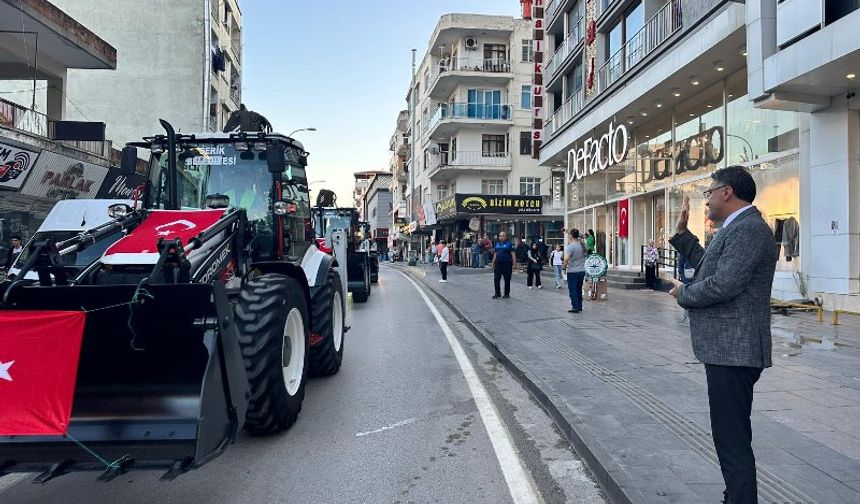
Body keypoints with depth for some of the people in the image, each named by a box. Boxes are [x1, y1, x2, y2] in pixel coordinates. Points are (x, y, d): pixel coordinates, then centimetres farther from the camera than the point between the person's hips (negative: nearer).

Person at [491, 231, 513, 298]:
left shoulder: (509, 244, -3)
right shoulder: (497, 244, 13)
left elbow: (512, 254, -7)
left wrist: (514, 264, -14)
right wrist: (493, 263, 17)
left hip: (507, 264, -5)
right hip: (498, 264, 5)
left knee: (507, 280, 3)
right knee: (496, 279, 2)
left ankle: (507, 294, 14)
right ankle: (497, 293, 12)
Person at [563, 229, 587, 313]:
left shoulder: (570, 246, -17)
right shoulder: (582, 244, 3)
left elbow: (566, 259, -27)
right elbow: (586, 253, 21)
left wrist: (564, 267, -11)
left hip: (572, 272, -7)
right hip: (582, 271, 7)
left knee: (573, 290, 1)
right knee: (579, 290, 17)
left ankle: (575, 307, 1)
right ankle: (580, 306, 22)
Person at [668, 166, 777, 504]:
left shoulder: (748, 228, -17)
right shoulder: (738, 228, 17)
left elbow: (723, 284, -27)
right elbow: (709, 265, 25)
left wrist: (683, 293, -10)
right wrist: (682, 233, 23)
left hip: (733, 351, -11)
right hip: (729, 349, 11)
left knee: (733, 440, -5)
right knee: (732, 435, 22)